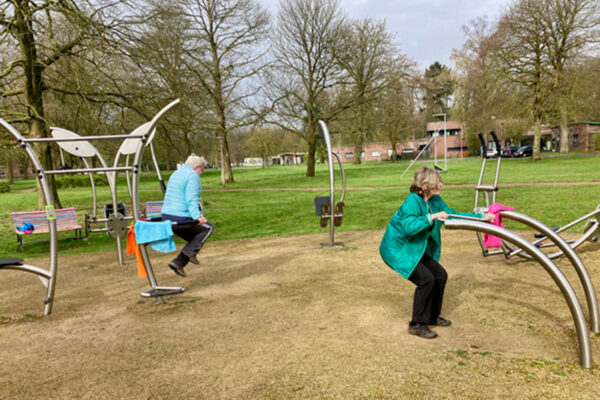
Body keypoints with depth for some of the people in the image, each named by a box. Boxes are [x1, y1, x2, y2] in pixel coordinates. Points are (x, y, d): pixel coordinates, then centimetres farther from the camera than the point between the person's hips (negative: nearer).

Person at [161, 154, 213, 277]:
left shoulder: (175, 174, 21)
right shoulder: (192, 176, -10)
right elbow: (191, 199, -22)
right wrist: (197, 216, -29)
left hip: (167, 216, 9)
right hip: (182, 218, -9)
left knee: (194, 240, 20)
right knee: (208, 227, 12)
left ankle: (177, 263, 9)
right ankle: (190, 251, -3)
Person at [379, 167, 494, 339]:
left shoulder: (435, 200, 2)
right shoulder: (413, 201, -24)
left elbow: (453, 215, 13)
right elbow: (409, 226, -38)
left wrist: (481, 217, 11)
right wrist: (432, 217, -35)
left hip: (414, 249, 9)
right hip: (396, 249, -9)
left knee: (440, 275, 8)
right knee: (426, 279, -18)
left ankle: (432, 316, 27)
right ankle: (417, 325, -2)